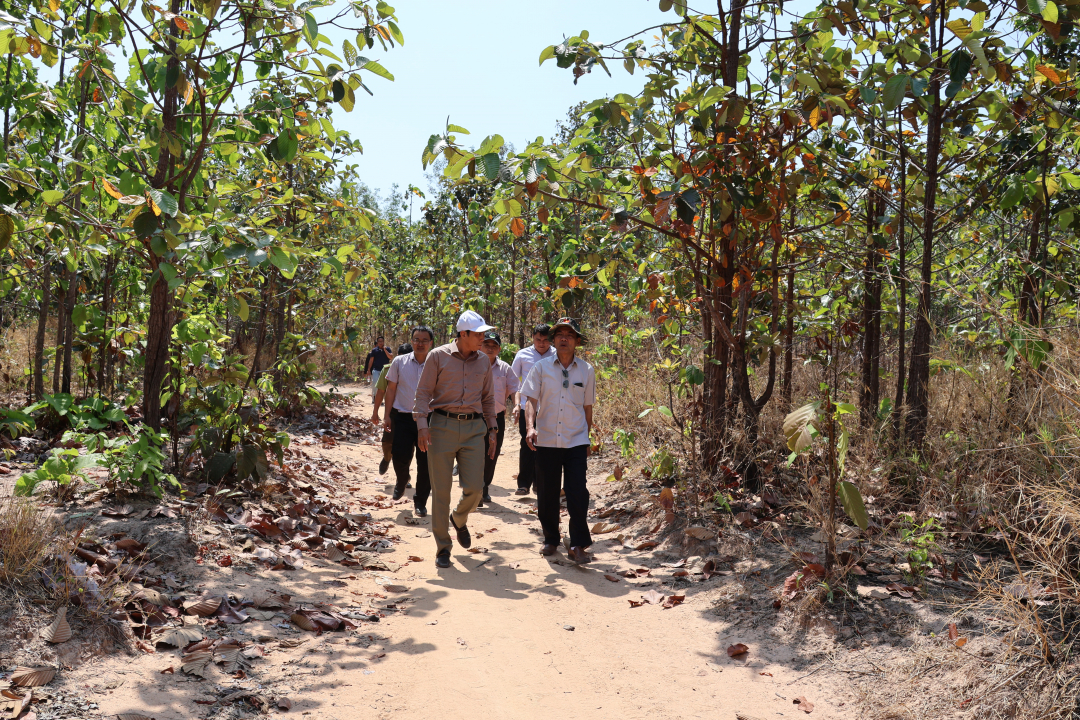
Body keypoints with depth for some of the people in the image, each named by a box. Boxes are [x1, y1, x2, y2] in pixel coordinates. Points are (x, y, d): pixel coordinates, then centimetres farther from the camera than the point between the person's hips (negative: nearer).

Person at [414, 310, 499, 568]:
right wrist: (422, 424, -12)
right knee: (441, 489, 0)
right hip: (442, 426, -3)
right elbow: (423, 392, -1)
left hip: (474, 428, 3)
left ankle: (459, 519, 30)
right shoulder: (438, 356, 0)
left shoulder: (483, 361, 13)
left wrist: (493, 430, 16)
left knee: (474, 487, -4)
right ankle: (443, 547, 13)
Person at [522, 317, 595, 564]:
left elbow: (587, 407, 13)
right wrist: (530, 427, -19)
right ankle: (551, 540, 25)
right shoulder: (541, 367, 1)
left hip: (576, 441, 0)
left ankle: (578, 544, 5)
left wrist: (587, 437, 16)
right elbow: (531, 400, -3)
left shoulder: (586, 371, 5)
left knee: (578, 493, -6)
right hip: (546, 440, 0)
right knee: (547, 494, 8)